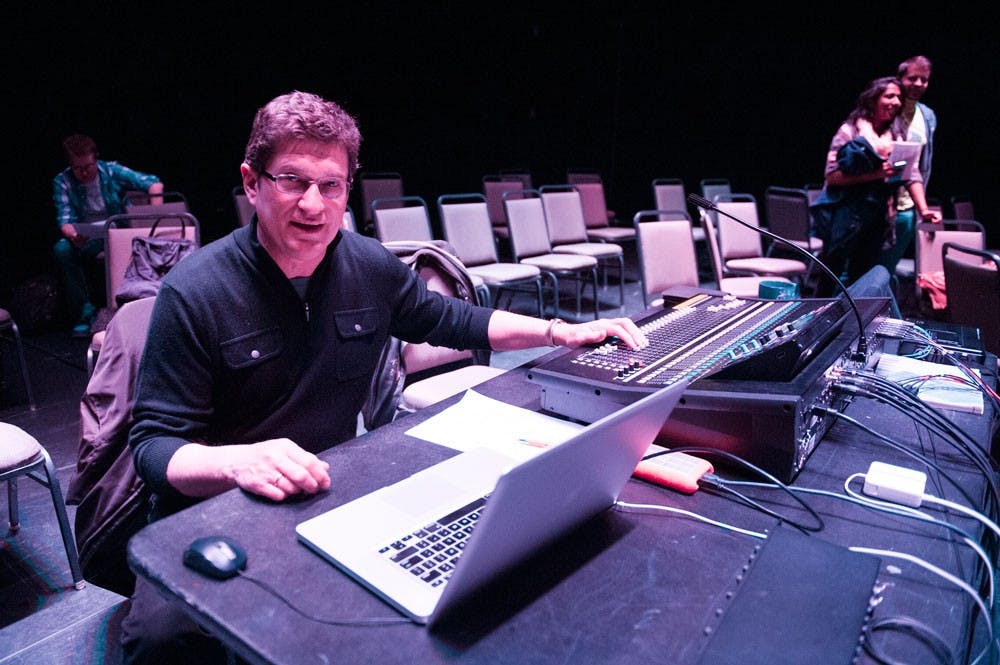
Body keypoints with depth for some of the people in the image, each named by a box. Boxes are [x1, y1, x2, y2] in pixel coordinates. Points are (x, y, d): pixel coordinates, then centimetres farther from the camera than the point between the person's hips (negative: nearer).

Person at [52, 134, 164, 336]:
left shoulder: (111, 171, -3)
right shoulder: (62, 181, -2)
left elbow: (154, 183, -8)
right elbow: (64, 219, -13)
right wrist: (73, 235, -37)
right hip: (84, 241, 1)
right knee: (62, 249, -31)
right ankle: (86, 311, -23)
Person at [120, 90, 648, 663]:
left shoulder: (373, 267, -2)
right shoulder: (195, 293, -15)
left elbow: (450, 320, 15)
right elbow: (155, 444, -13)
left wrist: (560, 331, 5)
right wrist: (237, 463, -36)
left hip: (332, 494, 4)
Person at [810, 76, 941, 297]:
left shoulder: (896, 134, 10)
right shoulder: (850, 131, -6)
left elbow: (912, 174, 4)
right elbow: (832, 176, -16)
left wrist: (923, 209, -7)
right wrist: (875, 174, -24)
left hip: (878, 219, 5)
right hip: (846, 216, -5)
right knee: (830, 278, 1)